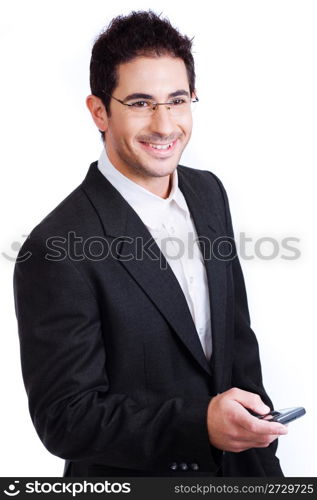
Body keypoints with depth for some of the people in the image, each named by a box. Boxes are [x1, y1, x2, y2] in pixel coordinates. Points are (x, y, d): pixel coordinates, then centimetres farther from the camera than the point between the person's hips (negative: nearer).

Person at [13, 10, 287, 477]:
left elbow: (236, 330, 6)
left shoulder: (209, 191, -2)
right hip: (127, 478, -5)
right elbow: (64, 419, -22)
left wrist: (255, 434, 2)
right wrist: (201, 424, -30)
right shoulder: (57, 253, -25)